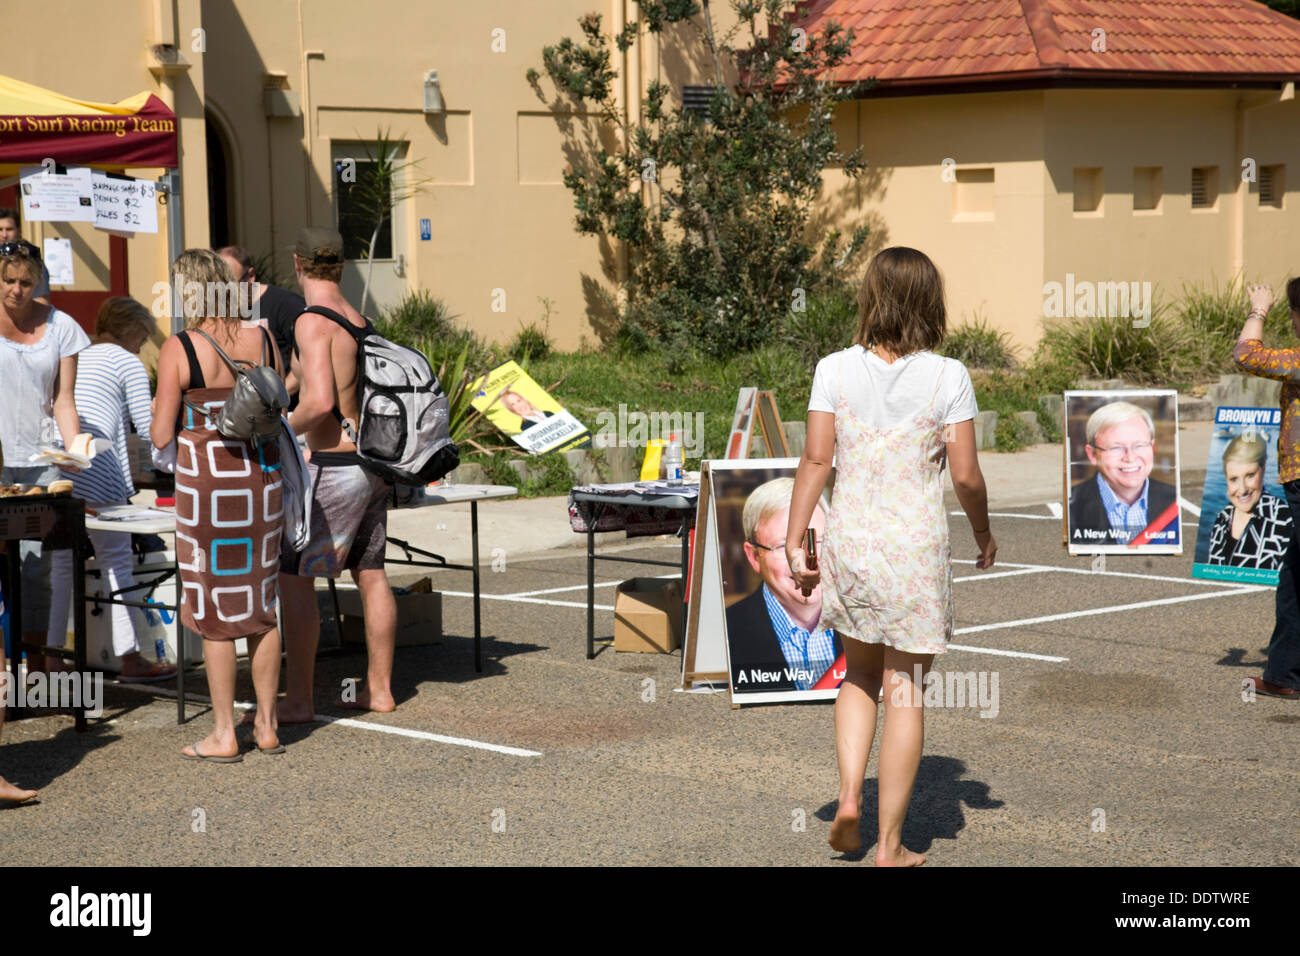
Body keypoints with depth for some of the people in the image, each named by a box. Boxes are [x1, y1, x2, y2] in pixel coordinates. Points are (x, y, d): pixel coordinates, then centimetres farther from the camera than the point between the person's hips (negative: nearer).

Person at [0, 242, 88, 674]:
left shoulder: (60, 326, 6)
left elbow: (63, 400, 6)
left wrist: (73, 447, -10)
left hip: (42, 458, 2)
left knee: (38, 562, 2)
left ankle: (38, 656, 10)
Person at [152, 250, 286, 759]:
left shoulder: (178, 350, -11)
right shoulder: (262, 340, 2)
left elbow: (162, 436, -9)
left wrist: (162, 409, 11)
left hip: (207, 481, -4)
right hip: (262, 476, 5)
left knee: (213, 611, 4)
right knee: (261, 605, 14)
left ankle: (224, 735, 9)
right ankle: (267, 725, 19)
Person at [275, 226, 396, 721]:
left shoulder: (312, 322, -15)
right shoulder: (358, 320, 9)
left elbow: (320, 402, -24)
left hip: (332, 467, -9)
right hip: (372, 465, 9)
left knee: (293, 577, -4)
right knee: (370, 573, 13)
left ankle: (299, 699, -4)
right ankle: (378, 688, 21)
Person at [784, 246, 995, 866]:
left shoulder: (835, 371, -2)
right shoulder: (947, 378, -6)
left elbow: (816, 460, -5)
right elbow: (966, 475, -5)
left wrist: (794, 541, 0)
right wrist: (984, 535, 11)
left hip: (848, 541, 2)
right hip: (916, 546, -2)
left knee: (859, 675, 23)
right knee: (904, 692, 5)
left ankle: (848, 795, 8)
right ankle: (890, 844, 8)